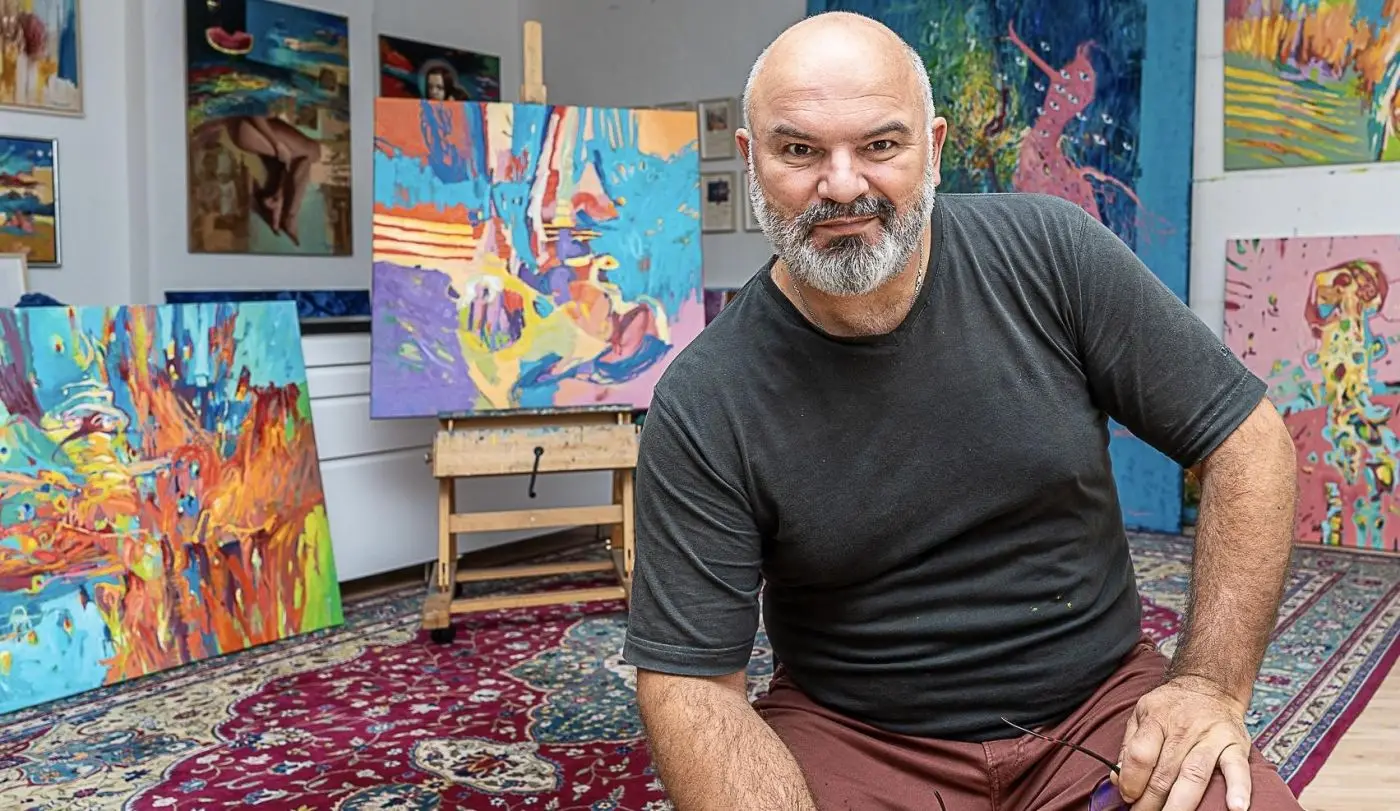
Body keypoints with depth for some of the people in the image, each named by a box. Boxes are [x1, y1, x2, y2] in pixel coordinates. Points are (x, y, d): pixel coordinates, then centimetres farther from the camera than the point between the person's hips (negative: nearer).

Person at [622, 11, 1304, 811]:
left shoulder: (1053, 255, -10)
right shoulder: (700, 410, -14)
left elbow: (1248, 437, -3)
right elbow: (688, 680, -12)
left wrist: (1213, 684, -10)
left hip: (1100, 700, 1)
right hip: (849, 736, 0)